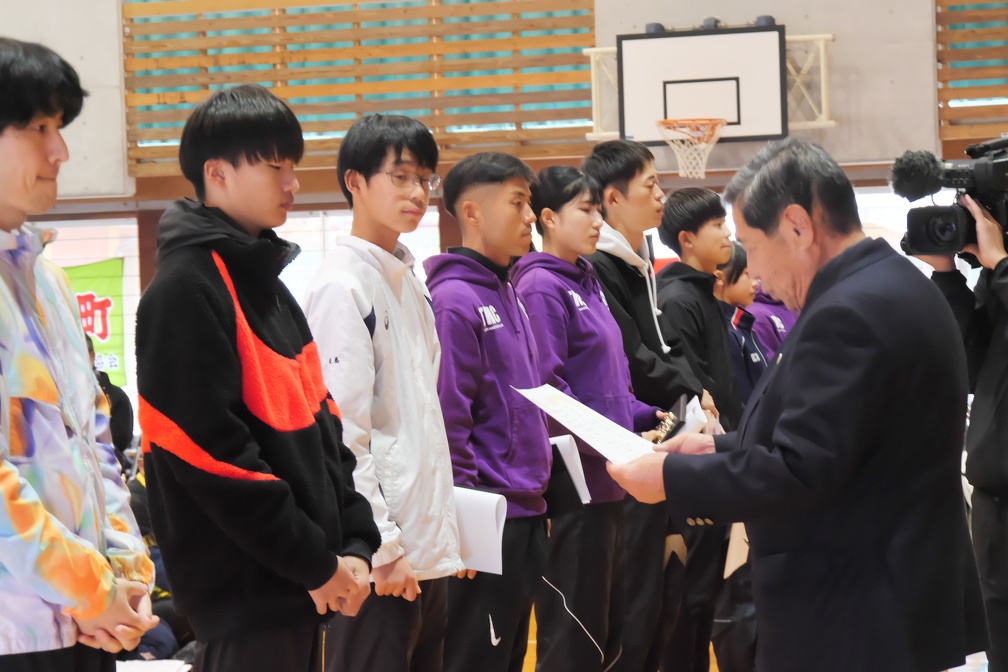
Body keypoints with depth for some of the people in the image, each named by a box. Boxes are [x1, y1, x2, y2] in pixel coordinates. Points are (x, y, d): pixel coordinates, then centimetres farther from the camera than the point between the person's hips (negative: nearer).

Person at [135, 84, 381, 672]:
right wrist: (317, 563, -15)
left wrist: (354, 543, 5)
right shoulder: (187, 287, -12)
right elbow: (212, 452, -19)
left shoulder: (269, 283, 16)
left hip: (302, 588, 9)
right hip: (245, 594, -8)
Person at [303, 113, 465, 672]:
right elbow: (343, 432, -16)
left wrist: (445, 531, 15)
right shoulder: (342, 285, -11)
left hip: (428, 549, 9)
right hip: (381, 559, -9)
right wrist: (383, 547, -17)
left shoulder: (408, 282, 16)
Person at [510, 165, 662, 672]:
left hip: (607, 482, 9)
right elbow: (547, 390, -18)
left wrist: (643, 418, 5)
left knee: (607, 628, 14)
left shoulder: (587, 282, 14)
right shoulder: (541, 285, -11)